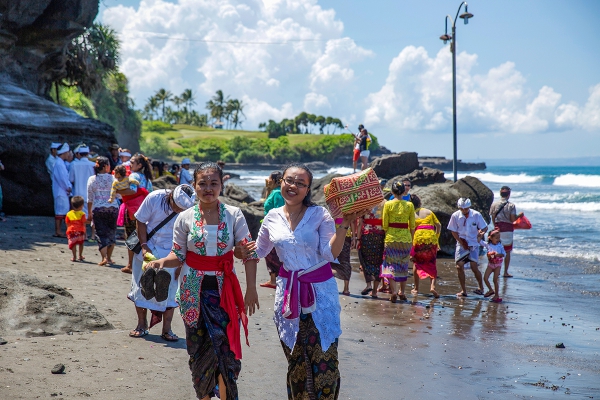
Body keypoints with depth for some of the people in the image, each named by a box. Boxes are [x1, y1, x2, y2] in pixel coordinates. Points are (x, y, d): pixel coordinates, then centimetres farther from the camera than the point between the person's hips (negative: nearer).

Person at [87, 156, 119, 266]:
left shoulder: (92, 179, 0)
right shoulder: (113, 179, -3)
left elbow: (90, 198, 3)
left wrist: (89, 212, 10)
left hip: (97, 209, 0)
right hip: (112, 208, 0)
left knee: (101, 233, 2)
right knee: (111, 233, 14)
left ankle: (104, 258, -11)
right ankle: (109, 258, 18)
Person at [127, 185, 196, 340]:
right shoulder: (154, 198, -21)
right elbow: (140, 221, -8)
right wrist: (144, 246, -14)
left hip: (170, 255, 0)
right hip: (148, 249, 1)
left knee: (169, 292, 1)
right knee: (141, 288, 7)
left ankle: (166, 330, 13)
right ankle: (142, 325, 23)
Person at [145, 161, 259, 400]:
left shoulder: (234, 215, -3)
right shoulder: (185, 218, 0)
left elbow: (249, 253, -3)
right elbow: (178, 256, 3)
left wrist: (251, 288, -7)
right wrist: (162, 262, -18)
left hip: (224, 289, -1)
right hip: (194, 289, 1)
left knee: (225, 346, -7)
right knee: (199, 348, 8)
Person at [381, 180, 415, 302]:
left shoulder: (388, 204, -4)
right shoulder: (409, 205, 0)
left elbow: (384, 225, -3)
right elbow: (412, 226, 3)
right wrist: (411, 240, 13)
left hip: (391, 238, -2)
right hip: (406, 238, 2)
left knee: (391, 265, 2)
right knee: (404, 265, 14)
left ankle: (393, 291, -11)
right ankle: (402, 292, 20)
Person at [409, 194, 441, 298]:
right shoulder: (429, 212, 12)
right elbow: (438, 225, 8)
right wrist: (436, 237, 18)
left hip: (418, 239, -1)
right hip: (431, 239, 1)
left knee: (416, 263, 17)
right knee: (432, 264, 13)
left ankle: (416, 288, 20)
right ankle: (433, 285, -7)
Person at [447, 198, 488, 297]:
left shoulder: (476, 215, -9)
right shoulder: (455, 216, -7)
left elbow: (485, 227, -1)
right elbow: (453, 231, 2)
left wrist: (482, 231, -25)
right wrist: (461, 242, -6)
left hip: (473, 244, -2)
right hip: (461, 244, 2)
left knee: (474, 267, -11)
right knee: (459, 266, -7)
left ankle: (481, 287, 9)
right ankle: (463, 290, 6)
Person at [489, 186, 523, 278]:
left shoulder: (494, 204, -2)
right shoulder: (511, 206, -10)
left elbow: (493, 218, 2)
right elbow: (513, 219, -13)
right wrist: (519, 215, 5)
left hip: (498, 229, 3)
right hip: (507, 230, -3)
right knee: (507, 252, 5)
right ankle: (505, 272, 6)